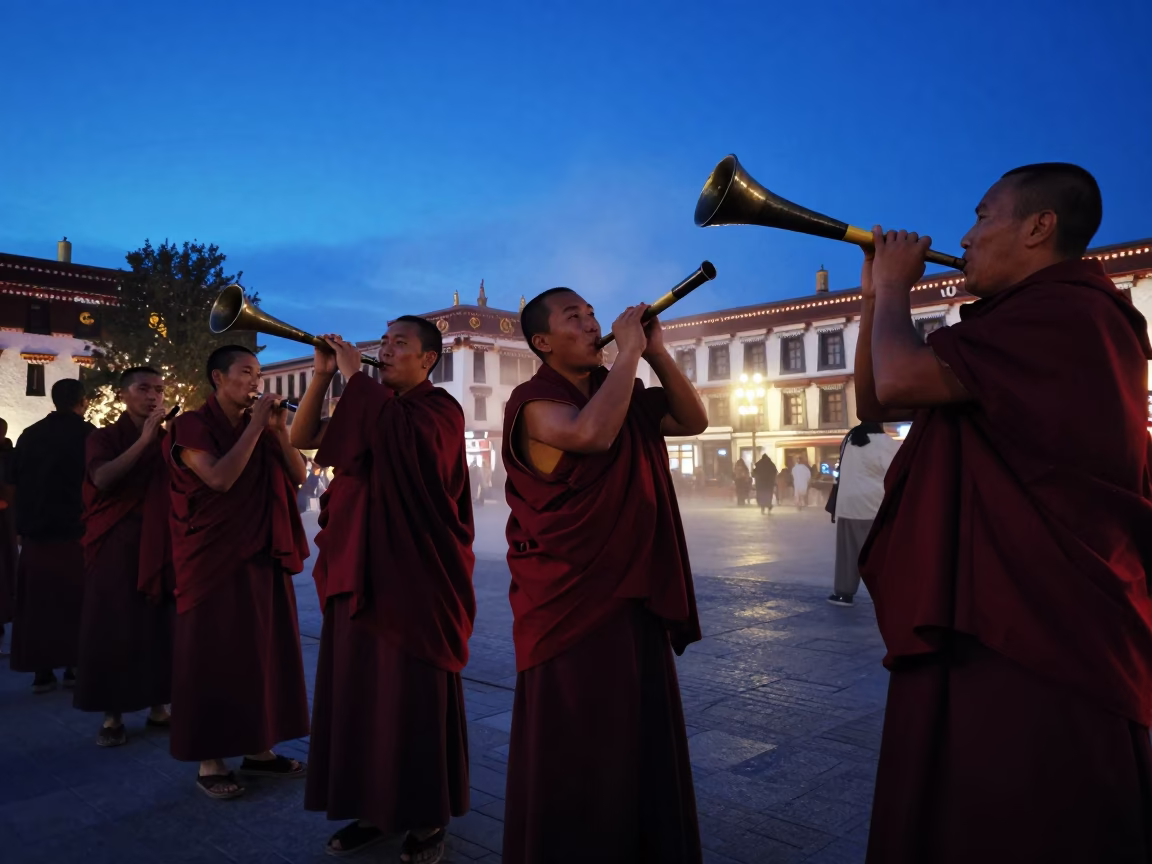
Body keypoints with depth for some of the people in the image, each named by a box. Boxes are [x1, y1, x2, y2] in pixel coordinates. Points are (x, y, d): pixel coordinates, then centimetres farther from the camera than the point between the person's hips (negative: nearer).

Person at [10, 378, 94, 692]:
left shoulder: (29, 434, 6)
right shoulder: (86, 433, -7)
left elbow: (15, 480, 11)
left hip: (34, 529, 4)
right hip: (74, 529, -4)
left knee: (36, 601, 8)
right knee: (74, 599, 5)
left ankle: (42, 672, 10)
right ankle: (75, 667, 6)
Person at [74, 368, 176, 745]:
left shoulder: (169, 439, 11)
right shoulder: (104, 438, 2)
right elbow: (101, 480, -19)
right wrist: (143, 440, -23)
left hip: (161, 543, 3)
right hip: (116, 545, -3)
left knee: (161, 625, 3)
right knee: (114, 627, -1)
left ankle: (158, 707, 14)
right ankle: (112, 715, 8)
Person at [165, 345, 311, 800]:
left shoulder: (262, 429, 13)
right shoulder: (193, 426, -6)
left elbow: (298, 475, 5)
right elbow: (220, 478, -21)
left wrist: (277, 429, -6)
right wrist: (255, 425, -17)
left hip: (264, 558, 6)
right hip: (214, 559, -6)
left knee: (265, 652, 9)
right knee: (214, 656, 0)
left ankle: (258, 749, 21)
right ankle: (209, 762, 11)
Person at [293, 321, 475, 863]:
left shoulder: (441, 410, -4)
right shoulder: (369, 408, 15)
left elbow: (402, 437, -26)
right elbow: (302, 438, 7)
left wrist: (354, 376, -16)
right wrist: (323, 375, -4)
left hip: (415, 572, -6)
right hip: (359, 569, 7)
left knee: (415, 698, 0)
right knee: (360, 693, 11)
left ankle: (427, 819, 15)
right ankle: (375, 808, 25)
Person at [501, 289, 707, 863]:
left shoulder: (625, 393, 10)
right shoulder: (533, 402, -12)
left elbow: (694, 421, 7)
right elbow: (593, 433, -31)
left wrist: (657, 353, -4)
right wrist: (628, 350, -20)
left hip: (634, 591, 7)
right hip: (568, 599, -7)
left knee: (644, 739, 17)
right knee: (574, 750, 4)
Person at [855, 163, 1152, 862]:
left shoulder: (1063, 310, -15)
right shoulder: (1028, 321, 20)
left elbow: (900, 382, -26)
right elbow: (875, 403, 18)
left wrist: (895, 286, -7)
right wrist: (877, 294, 10)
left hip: (1036, 647, -11)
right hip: (990, 628, 11)